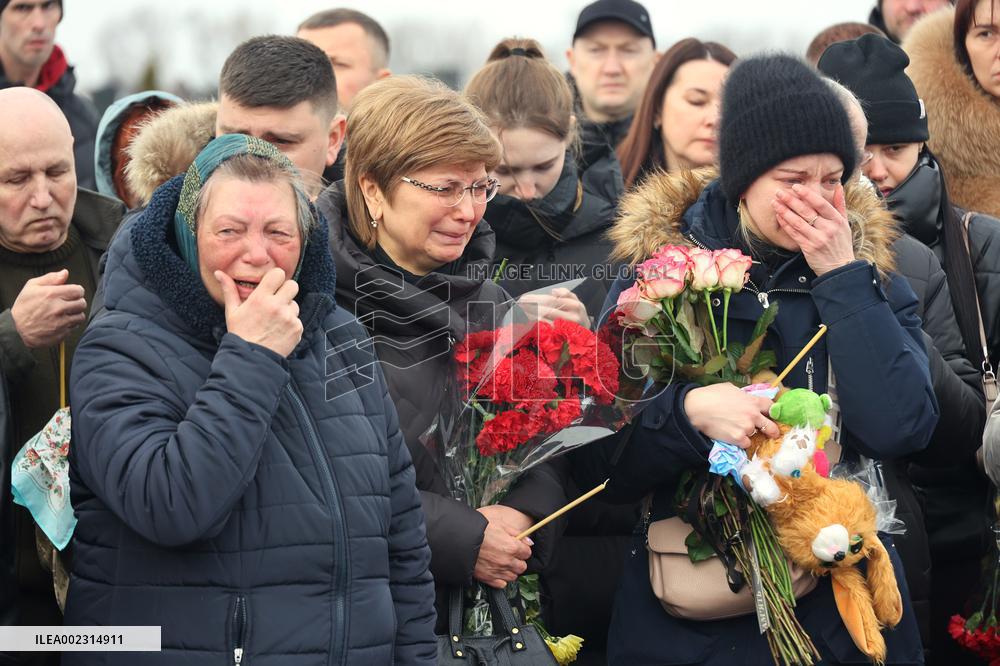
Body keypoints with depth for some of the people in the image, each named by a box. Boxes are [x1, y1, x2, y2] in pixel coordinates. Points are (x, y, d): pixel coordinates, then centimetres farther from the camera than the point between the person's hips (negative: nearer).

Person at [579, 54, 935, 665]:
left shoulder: (869, 274, 1)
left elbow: (899, 430, -15)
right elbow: (603, 466, -6)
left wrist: (842, 276, -15)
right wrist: (689, 411, -24)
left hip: (844, 603, 1)